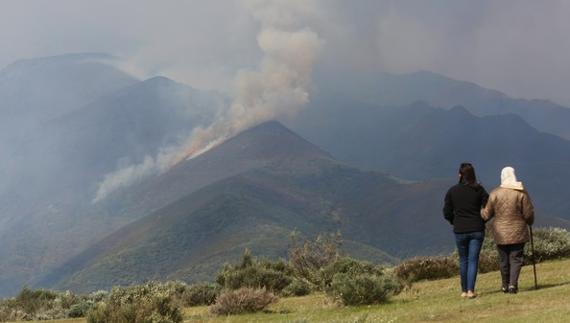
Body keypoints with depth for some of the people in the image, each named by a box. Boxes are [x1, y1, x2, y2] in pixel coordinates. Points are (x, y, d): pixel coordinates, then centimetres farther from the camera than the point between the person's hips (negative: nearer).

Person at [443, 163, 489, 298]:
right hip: (477, 230, -1)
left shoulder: (452, 191, -4)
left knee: (463, 260, 13)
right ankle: (471, 290, -9)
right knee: (473, 260, 1)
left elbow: (447, 213, -2)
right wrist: (481, 221, 11)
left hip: (460, 231, 1)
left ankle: (464, 290, 18)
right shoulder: (479, 190, -5)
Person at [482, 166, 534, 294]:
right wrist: (530, 222, 18)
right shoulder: (522, 193, -8)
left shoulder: (495, 193, -6)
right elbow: (528, 213, -4)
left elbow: (487, 214, -1)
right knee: (516, 259, 3)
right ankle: (513, 284, -11)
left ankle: (505, 285, 21)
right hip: (518, 233, -1)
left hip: (500, 233, 1)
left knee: (504, 260, 13)